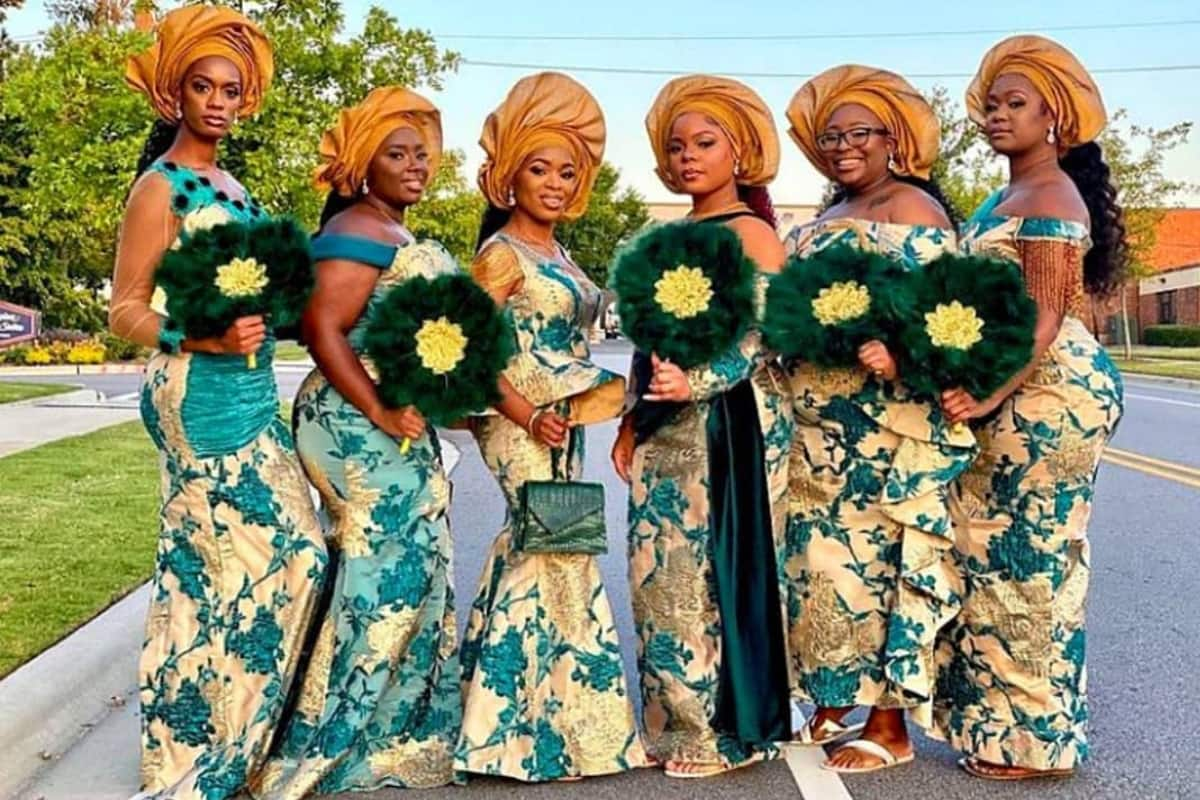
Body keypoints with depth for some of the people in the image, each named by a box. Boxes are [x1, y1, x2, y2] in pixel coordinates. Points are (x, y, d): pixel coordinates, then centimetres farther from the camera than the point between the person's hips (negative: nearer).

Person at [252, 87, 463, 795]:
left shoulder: (403, 238, 18)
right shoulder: (359, 232, -11)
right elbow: (322, 327, -20)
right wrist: (380, 413, -23)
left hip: (404, 425, 10)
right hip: (360, 427, -10)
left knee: (416, 573, 12)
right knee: (385, 575, -6)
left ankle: (397, 732, 24)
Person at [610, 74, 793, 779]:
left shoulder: (751, 233, -6)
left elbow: (759, 336, -16)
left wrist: (696, 381, -31)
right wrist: (632, 421, 16)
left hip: (727, 425, -8)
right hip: (665, 429, 8)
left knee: (716, 568, -3)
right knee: (662, 571, 10)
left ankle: (730, 731, 11)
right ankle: (675, 722, 23)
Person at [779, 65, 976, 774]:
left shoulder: (913, 207, -6)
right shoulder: (827, 217, 18)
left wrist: (896, 354, -34)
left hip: (886, 427, -8)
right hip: (818, 428, 8)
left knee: (875, 557, -3)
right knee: (823, 555, 11)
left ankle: (889, 724, 10)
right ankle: (835, 702, 25)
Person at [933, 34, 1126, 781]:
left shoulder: (1051, 198, -11)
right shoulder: (1006, 198, 18)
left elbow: (1046, 314, -20)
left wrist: (993, 394, -30)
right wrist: (978, 388, 9)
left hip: (1049, 391, -10)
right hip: (1012, 392, 10)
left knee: (1026, 555, -4)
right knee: (1001, 553, 12)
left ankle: (1030, 735, 9)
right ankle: (1003, 718, 24)